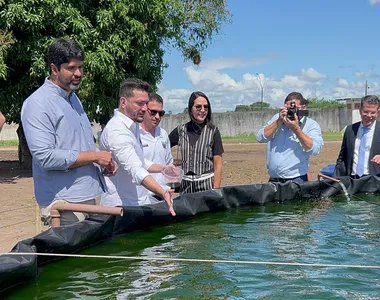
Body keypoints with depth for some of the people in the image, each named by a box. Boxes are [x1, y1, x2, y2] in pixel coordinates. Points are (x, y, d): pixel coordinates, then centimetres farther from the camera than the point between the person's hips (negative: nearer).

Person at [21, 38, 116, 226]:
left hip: (87, 195, 9)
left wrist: (103, 161, 7)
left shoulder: (73, 98, 16)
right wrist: (95, 156, -16)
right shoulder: (38, 104, -13)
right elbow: (46, 157, -22)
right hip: (63, 202, -9)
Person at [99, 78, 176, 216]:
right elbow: (136, 171, -33)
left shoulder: (133, 126, 15)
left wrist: (162, 168, 14)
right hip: (122, 206, -9)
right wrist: (163, 193, -44)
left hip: (140, 202, 9)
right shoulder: (116, 131, -20)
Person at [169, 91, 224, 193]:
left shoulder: (213, 131, -2)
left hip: (207, 185, -2)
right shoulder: (181, 130, 5)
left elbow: (217, 165, -4)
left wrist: (215, 192, -10)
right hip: (186, 186, 2)